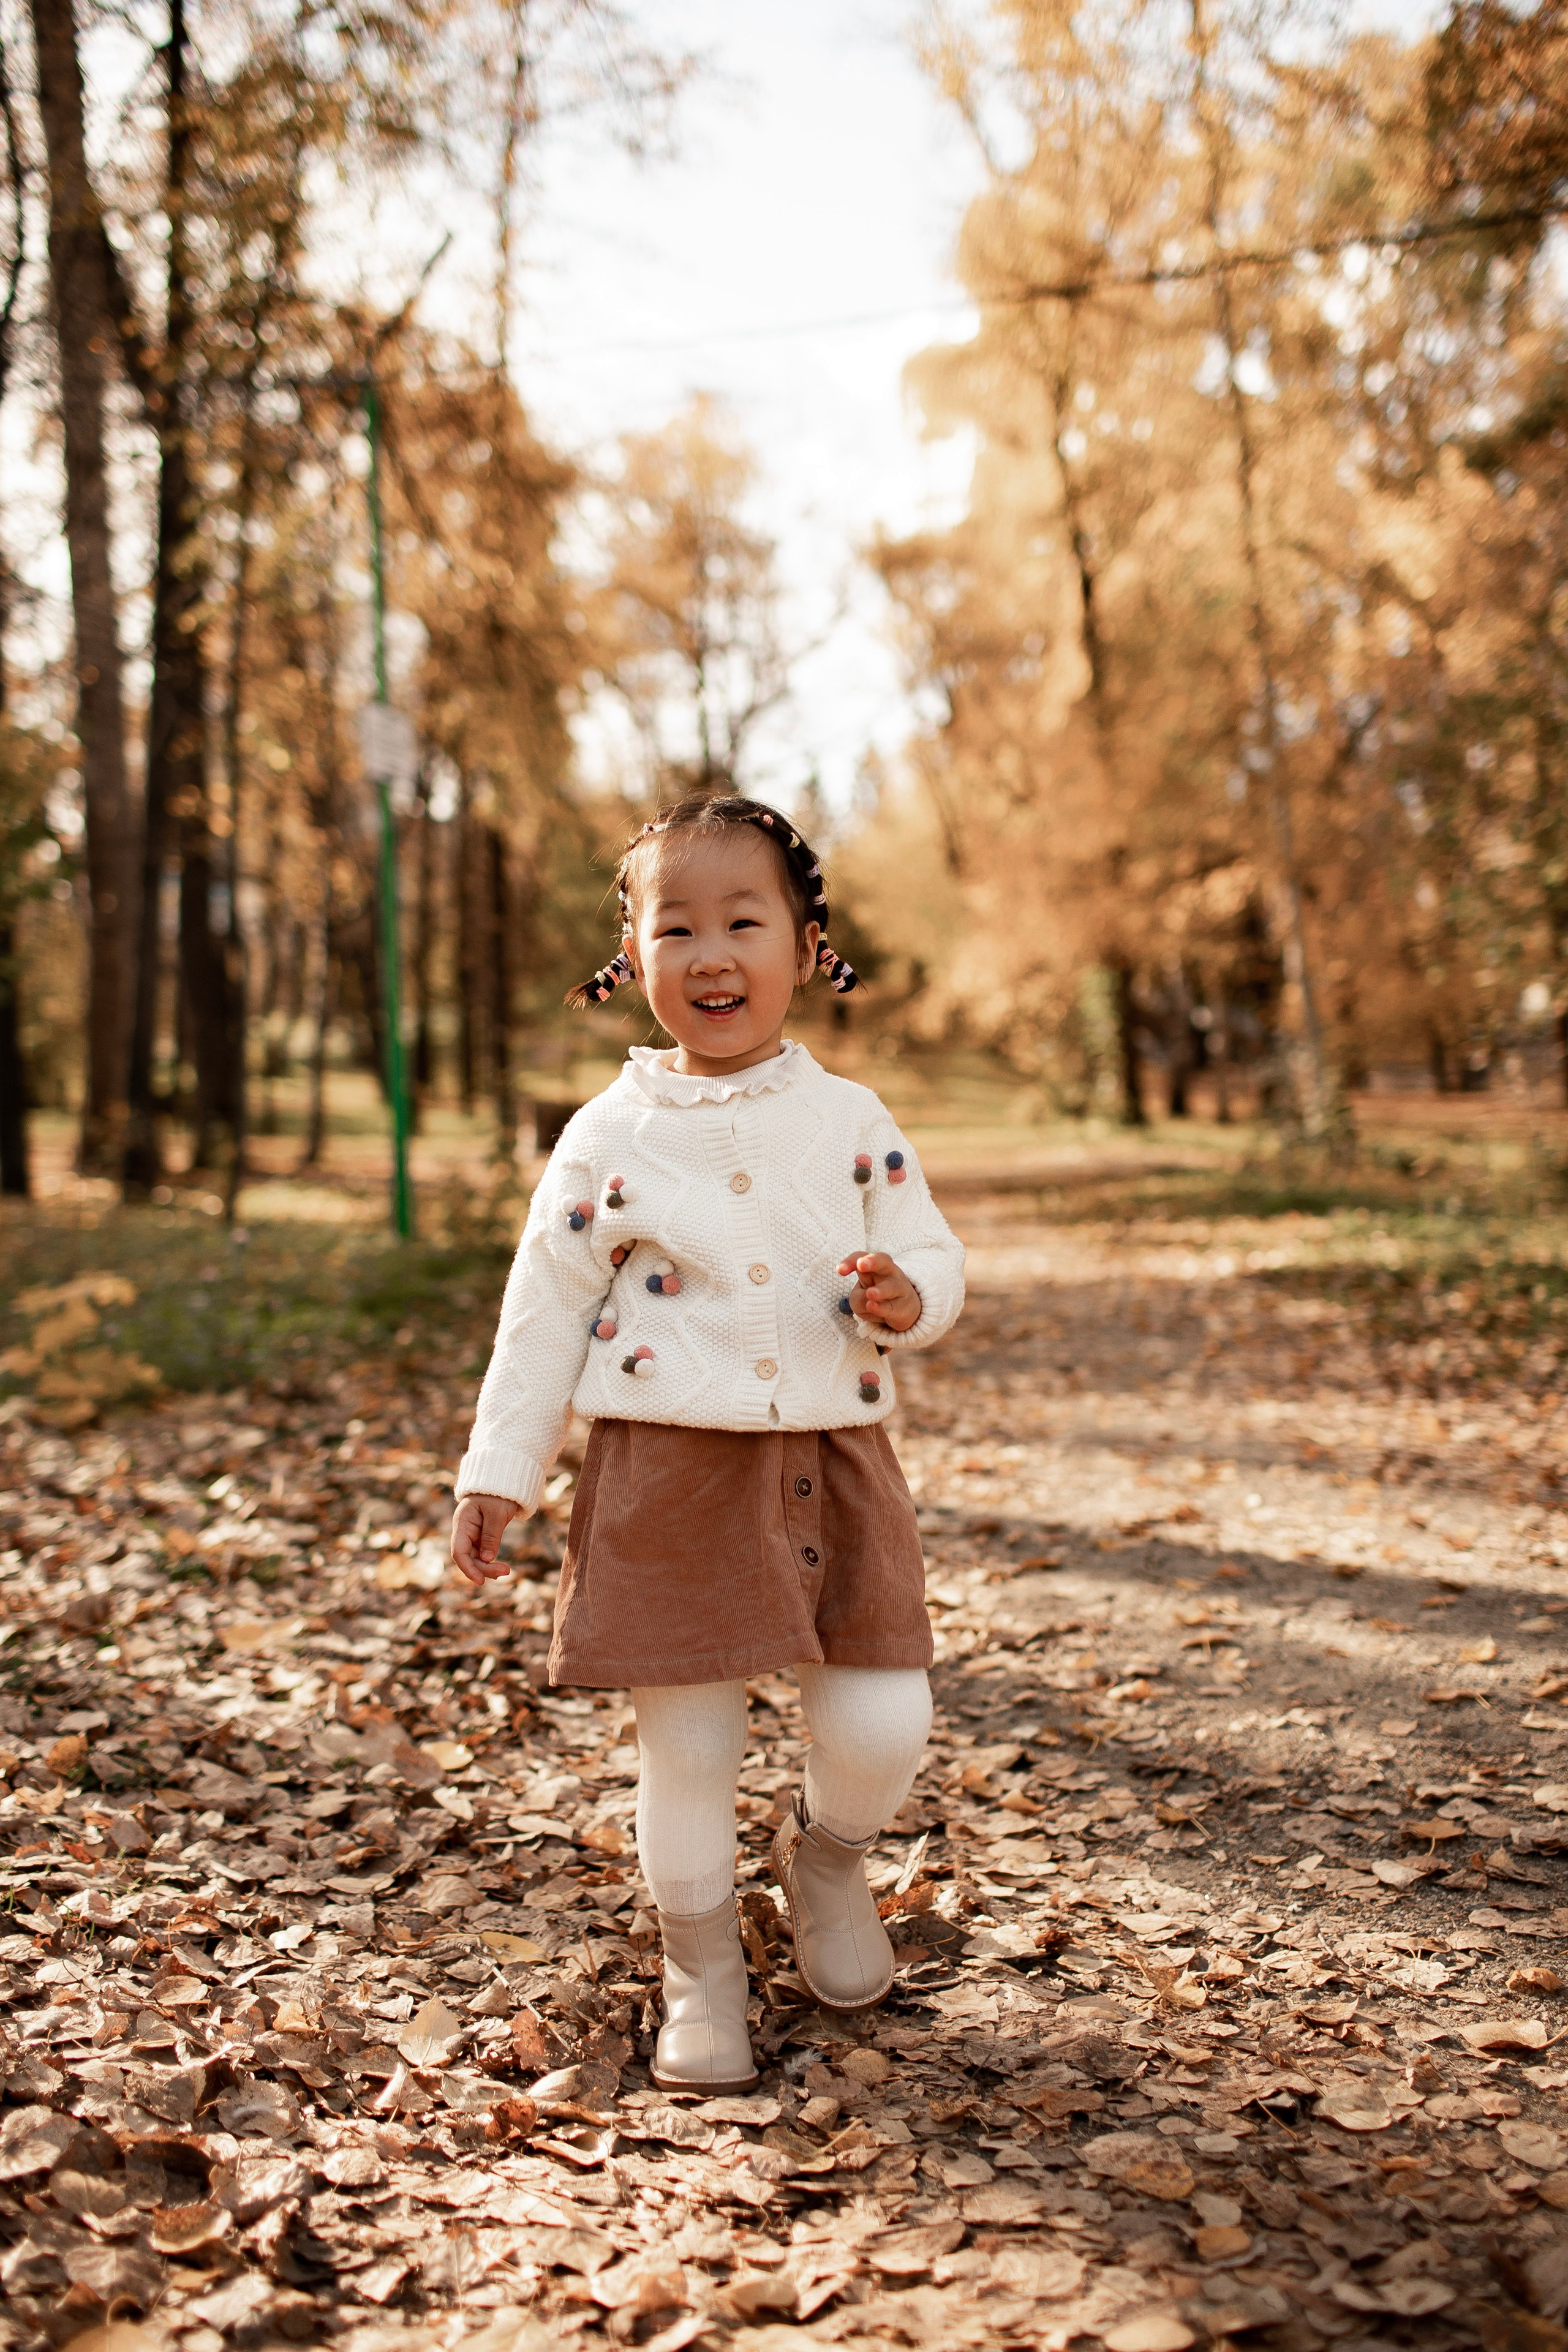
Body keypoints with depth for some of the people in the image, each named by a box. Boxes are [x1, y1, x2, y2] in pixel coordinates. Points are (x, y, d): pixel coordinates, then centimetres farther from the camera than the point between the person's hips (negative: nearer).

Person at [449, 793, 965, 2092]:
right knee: (686, 1749, 4)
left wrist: (905, 1295, -17)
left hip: (835, 1466, 1)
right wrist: (499, 1473, 4)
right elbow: (548, 1308, 5)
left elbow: (933, 1255, 8)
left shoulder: (851, 1120, 3)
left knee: (884, 1728, -2)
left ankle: (827, 1854, 33)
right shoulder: (608, 1136, 1)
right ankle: (701, 1970, 28)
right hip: (668, 1474, -1)